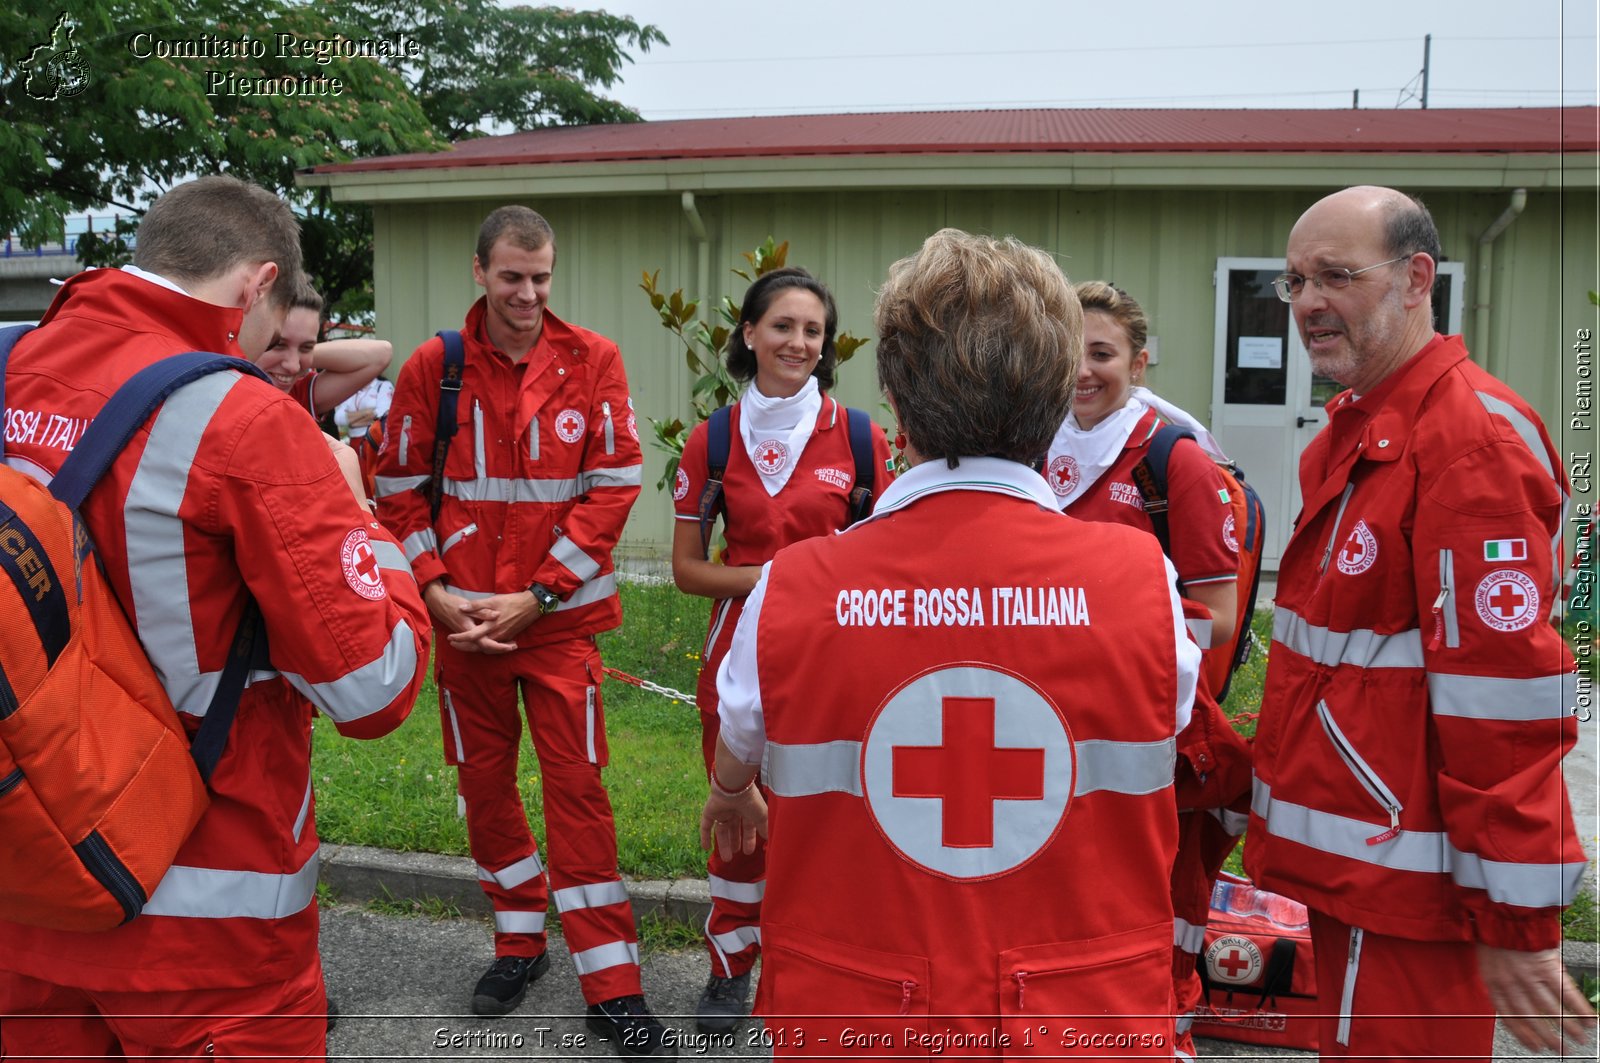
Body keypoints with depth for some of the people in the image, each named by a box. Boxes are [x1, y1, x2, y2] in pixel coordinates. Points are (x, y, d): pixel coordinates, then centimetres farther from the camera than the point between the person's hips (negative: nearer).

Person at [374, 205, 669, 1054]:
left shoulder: (592, 361, -3)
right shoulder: (433, 367, 0)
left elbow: (613, 487, -6)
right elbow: (400, 490, 5)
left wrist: (534, 596, -10)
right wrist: (434, 591, -7)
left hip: (560, 616, -2)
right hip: (463, 618, 2)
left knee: (577, 787, -1)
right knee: (484, 780, 13)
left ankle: (612, 989, 8)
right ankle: (519, 943, 33)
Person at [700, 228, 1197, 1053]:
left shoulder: (791, 591, -14)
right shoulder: (1144, 582, -14)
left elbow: (736, 753, 8)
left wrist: (731, 795, 31)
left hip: (849, 1021, 0)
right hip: (1091, 1021, 1)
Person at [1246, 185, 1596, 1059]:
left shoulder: (1472, 436, -18)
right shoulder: (1350, 435, 13)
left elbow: (1504, 695, -22)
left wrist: (1514, 919, -20)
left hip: (1408, 889, -9)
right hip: (1346, 867, 9)